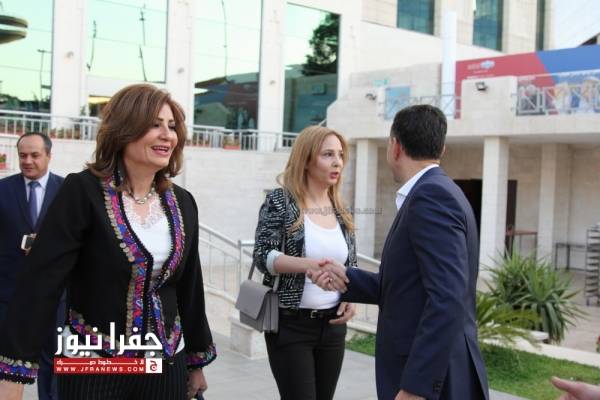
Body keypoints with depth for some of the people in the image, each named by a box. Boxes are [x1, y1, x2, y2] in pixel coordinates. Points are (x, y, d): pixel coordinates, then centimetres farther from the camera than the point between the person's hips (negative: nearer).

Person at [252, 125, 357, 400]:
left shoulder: (341, 210, 9)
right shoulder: (280, 201, -6)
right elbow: (262, 256, -14)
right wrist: (309, 264, -29)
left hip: (333, 325, 5)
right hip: (290, 325, -5)